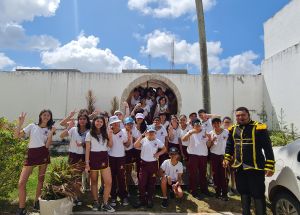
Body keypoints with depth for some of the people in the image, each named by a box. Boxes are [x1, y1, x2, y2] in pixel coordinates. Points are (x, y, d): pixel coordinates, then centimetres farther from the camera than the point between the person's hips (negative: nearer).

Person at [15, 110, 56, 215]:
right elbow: (17, 136, -2)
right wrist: (20, 123, -11)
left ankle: (37, 202, 28)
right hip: (31, 154, 0)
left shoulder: (49, 129, 5)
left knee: (41, 180, 9)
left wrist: (51, 132, -15)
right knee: (21, 183, -5)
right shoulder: (32, 126, 5)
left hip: (43, 154, 1)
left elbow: (47, 145, -8)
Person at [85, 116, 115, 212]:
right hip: (94, 158, -3)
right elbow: (87, 149, -3)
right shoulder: (89, 134, 1)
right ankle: (95, 202, 27)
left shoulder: (105, 133, 11)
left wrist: (110, 137, -8)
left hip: (104, 158, 3)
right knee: (94, 181, 9)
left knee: (108, 182, -4)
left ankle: (105, 204, 9)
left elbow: (110, 145, 8)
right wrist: (87, 163, -9)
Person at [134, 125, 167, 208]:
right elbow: (135, 146, -20)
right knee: (141, 182, 2)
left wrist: (158, 153, -8)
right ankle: (142, 200, 19)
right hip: (144, 163, 0)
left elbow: (164, 149, 8)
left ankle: (149, 199, 27)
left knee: (152, 182, 10)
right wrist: (141, 136, -22)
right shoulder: (143, 140, -5)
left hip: (153, 164, 1)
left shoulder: (157, 141, -1)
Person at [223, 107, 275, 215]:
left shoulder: (258, 127, -10)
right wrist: (227, 159, 11)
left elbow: (267, 148, -11)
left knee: (258, 194, 2)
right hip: (239, 167, 6)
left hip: (255, 167, -5)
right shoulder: (233, 129, 7)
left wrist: (269, 166, -14)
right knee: (243, 193, 19)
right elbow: (229, 145, 19)